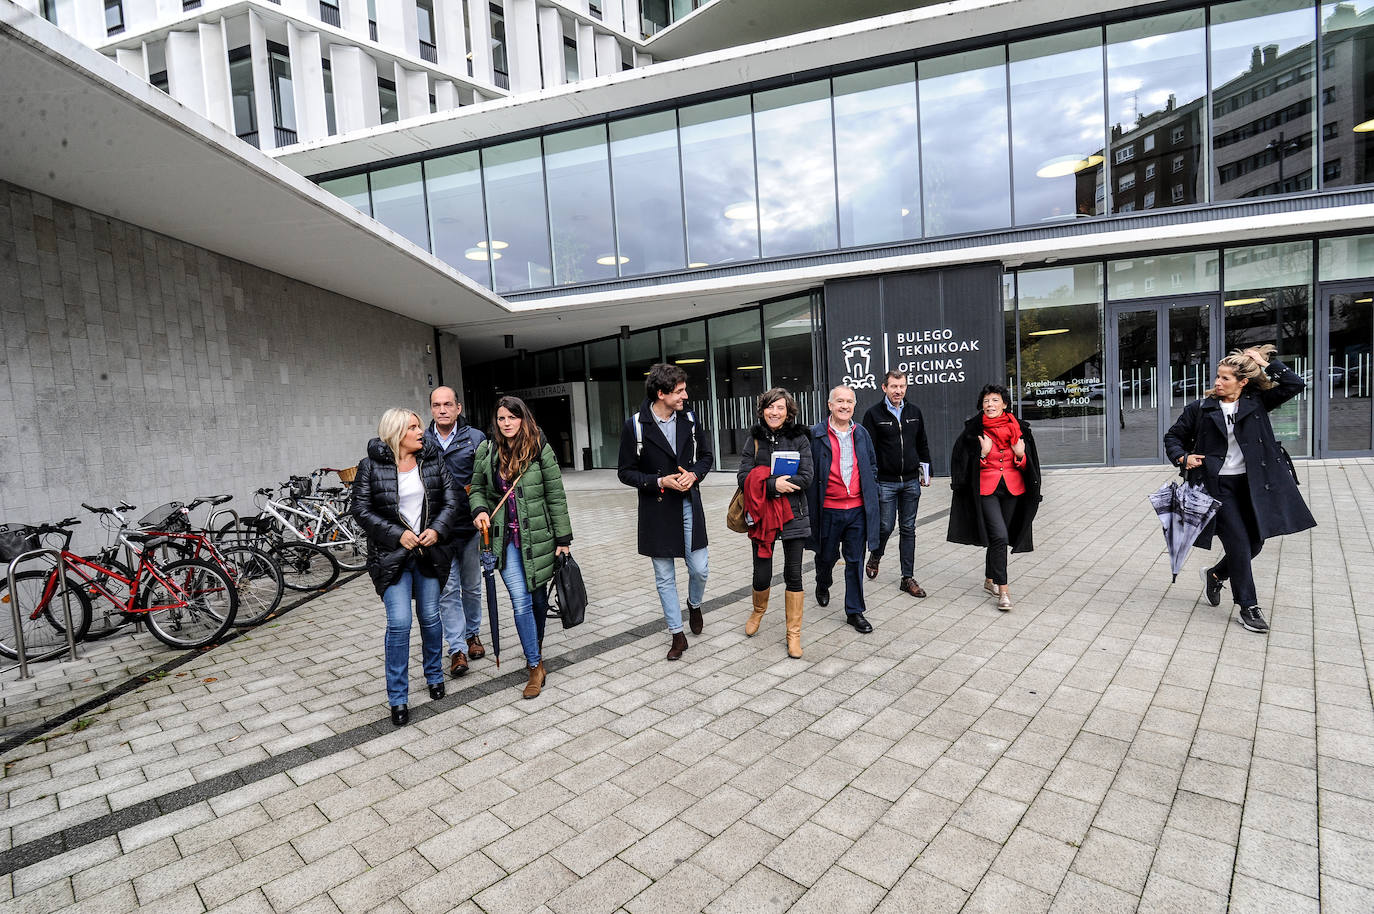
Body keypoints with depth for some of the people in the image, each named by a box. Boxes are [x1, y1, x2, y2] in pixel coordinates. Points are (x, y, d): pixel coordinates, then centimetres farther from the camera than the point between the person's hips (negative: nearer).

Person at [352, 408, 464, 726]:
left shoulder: (433, 460, 3)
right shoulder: (371, 466, -5)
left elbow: (453, 499, 1)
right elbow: (362, 510, -7)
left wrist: (437, 529, -14)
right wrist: (397, 534, -16)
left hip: (429, 551, 3)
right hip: (391, 554, -3)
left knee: (430, 617, 13)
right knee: (399, 623, -7)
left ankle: (434, 676, 35)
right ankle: (398, 697, 8)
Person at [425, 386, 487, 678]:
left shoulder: (476, 439, -2)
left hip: (470, 526, 0)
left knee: (472, 586, 14)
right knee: (447, 589, 1)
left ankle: (473, 634, 34)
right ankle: (457, 649, 8)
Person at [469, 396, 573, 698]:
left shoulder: (540, 449, -5)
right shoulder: (486, 450, 3)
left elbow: (556, 496, -3)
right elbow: (477, 488, 14)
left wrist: (563, 538, -3)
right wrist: (479, 510, -8)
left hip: (537, 535, -1)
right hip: (505, 538, 1)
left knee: (538, 597, 11)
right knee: (521, 600, -7)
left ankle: (536, 648, 36)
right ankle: (536, 665, 6)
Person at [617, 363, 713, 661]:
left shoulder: (689, 420, 1)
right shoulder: (635, 427, -10)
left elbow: (705, 455, 13)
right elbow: (626, 472, -5)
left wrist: (694, 474, -9)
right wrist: (660, 481, -17)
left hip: (689, 506, 3)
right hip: (656, 511, -2)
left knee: (699, 569, 5)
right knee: (665, 577, 8)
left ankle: (694, 605, 40)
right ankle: (677, 634, 24)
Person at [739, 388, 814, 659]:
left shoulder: (799, 439, 0)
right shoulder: (755, 438, 5)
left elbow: (805, 478, -10)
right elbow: (744, 477, -4)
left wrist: (764, 481, -15)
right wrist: (773, 484, -19)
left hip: (793, 515, -1)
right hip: (762, 515, 1)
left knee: (793, 574, 3)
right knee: (762, 574, 4)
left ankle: (794, 633, 18)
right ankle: (758, 611, 37)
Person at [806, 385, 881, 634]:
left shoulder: (861, 433, 9)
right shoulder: (815, 434, -6)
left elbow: (872, 466, 19)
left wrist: (870, 491, 9)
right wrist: (812, 499, -7)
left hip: (857, 509, 3)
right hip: (828, 510, -3)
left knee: (855, 561, 7)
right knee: (827, 555, 14)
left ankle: (854, 611, 18)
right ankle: (823, 585, 46)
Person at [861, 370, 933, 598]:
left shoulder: (914, 411, 8)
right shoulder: (874, 414, -5)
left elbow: (922, 443, 17)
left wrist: (925, 472, 16)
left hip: (911, 481, 4)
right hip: (885, 482, -4)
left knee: (908, 529, 7)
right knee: (886, 526, -2)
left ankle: (908, 578, 14)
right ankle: (875, 556, 30)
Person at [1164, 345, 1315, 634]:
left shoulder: (1256, 402, 3)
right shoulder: (1200, 408, -3)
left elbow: (1295, 384, -6)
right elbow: (1173, 437, 5)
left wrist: (1266, 364, -6)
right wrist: (1183, 458, -11)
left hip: (1251, 485, 3)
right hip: (1218, 486, -3)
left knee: (1254, 544, 9)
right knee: (1239, 544, -3)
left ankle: (1215, 575, 36)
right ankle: (1248, 607, 10)